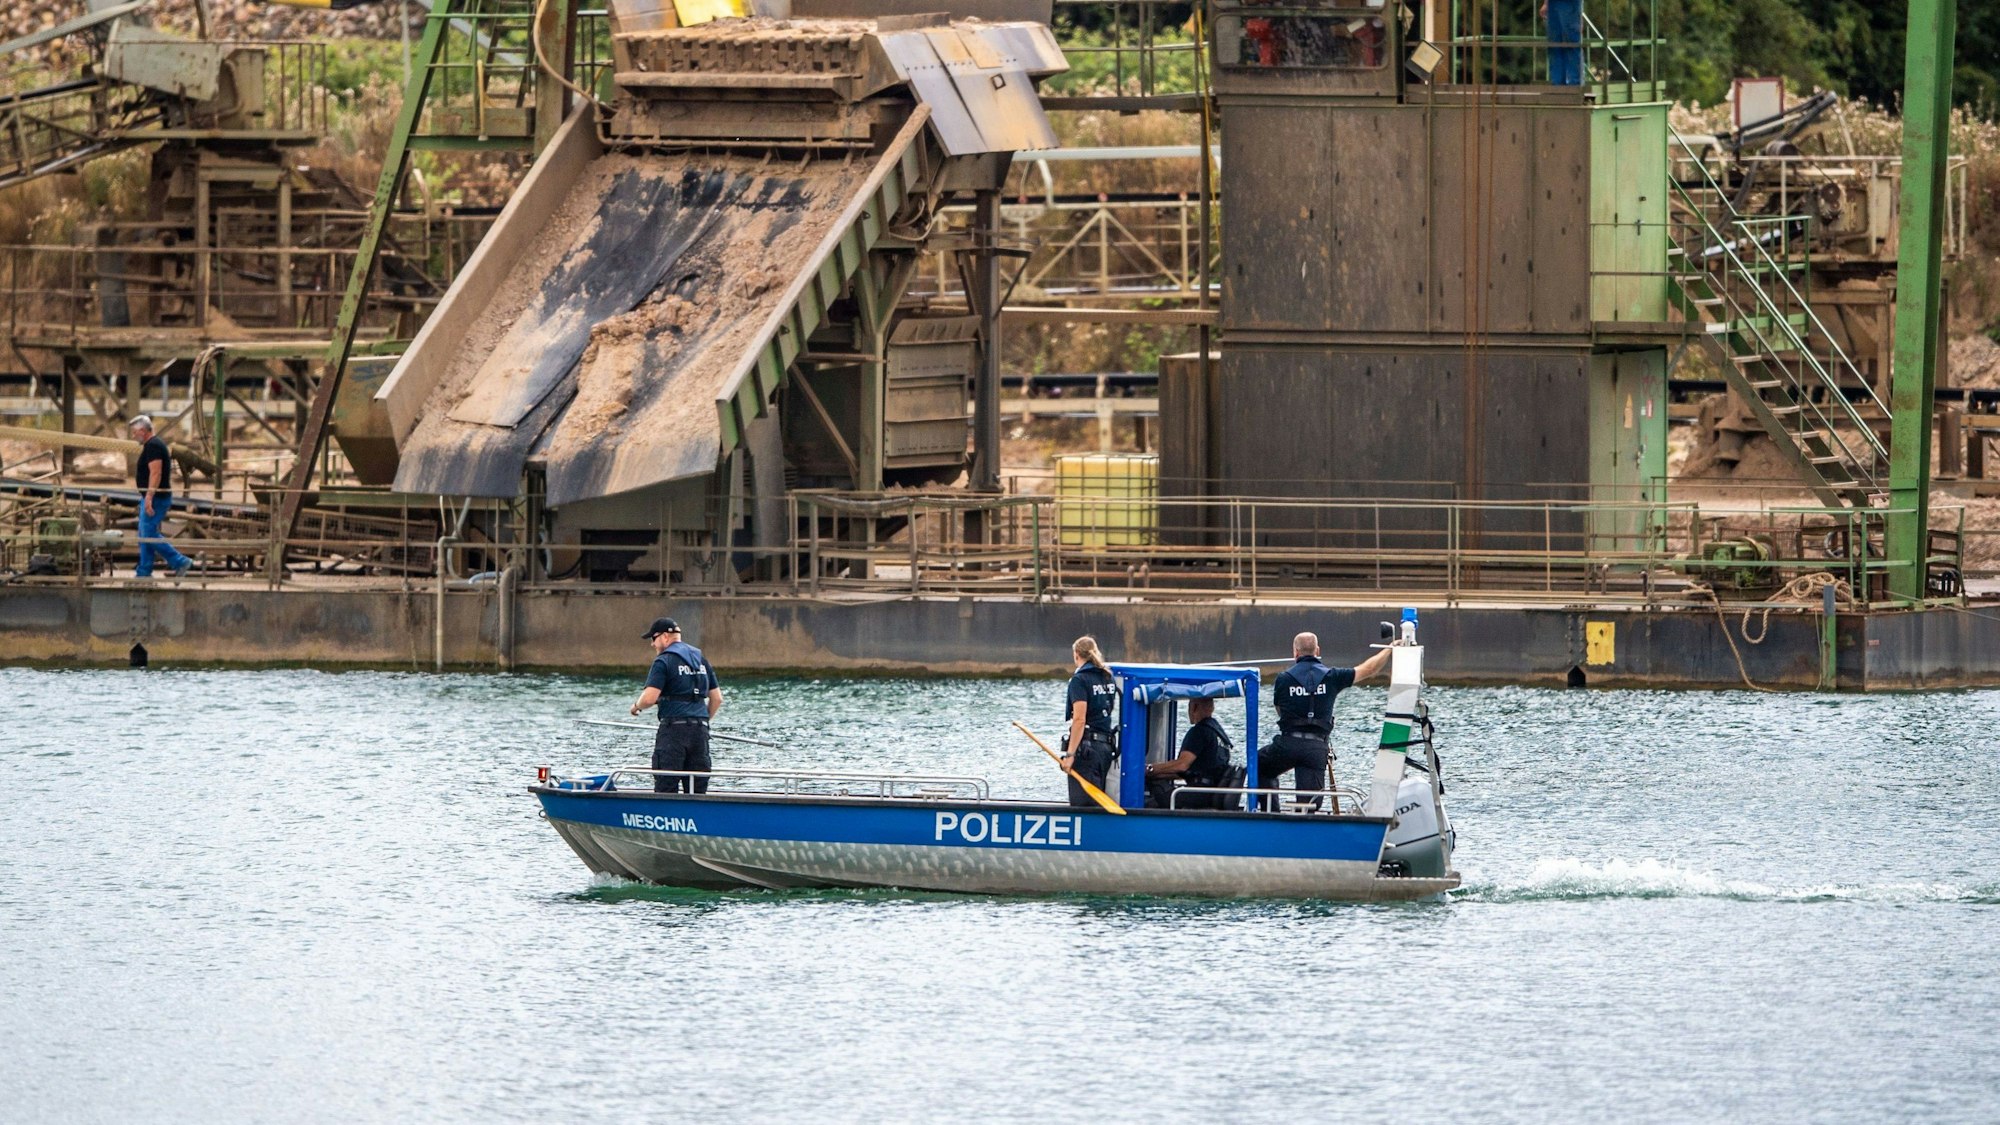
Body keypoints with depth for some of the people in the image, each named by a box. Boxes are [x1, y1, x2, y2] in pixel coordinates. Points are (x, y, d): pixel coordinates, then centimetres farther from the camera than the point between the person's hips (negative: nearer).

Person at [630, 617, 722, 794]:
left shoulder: (664, 661, -6)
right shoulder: (702, 660, 15)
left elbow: (649, 698, -15)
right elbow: (717, 699, 16)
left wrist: (637, 707, 6)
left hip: (673, 728, -6)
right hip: (700, 732, 6)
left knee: (665, 788, -5)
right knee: (697, 790, 7)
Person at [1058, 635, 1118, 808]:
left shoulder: (1080, 680, -10)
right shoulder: (1109, 679, 13)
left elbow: (1080, 720, -18)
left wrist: (1070, 754, -19)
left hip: (1086, 746, -8)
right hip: (1106, 746, 8)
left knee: (1082, 803, -7)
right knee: (1097, 802, 13)